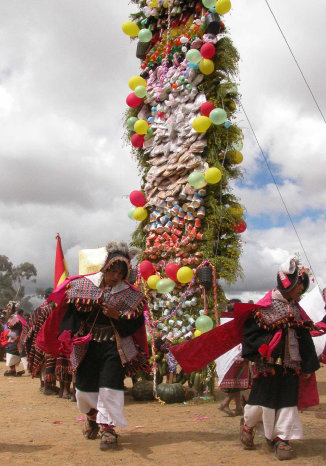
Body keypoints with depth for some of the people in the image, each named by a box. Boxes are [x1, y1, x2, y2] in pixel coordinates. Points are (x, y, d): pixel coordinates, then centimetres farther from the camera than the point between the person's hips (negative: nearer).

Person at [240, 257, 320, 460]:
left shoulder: (297, 310, 10)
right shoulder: (264, 307, -9)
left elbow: (305, 340, 12)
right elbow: (251, 332, -9)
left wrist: (308, 365, 9)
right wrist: (259, 352, -16)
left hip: (290, 365, 5)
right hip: (268, 364, -5)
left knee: (288, 401, 4)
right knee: (262, 398, 3)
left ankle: (280, 438, 14)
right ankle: (248, 425, 28)